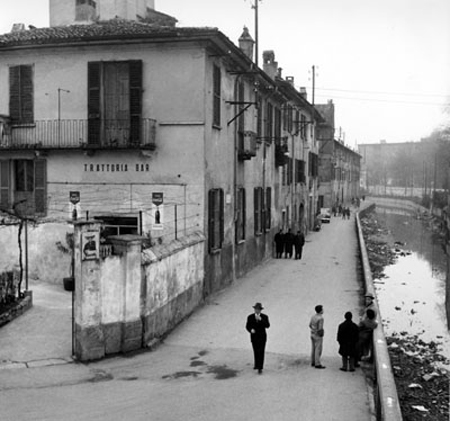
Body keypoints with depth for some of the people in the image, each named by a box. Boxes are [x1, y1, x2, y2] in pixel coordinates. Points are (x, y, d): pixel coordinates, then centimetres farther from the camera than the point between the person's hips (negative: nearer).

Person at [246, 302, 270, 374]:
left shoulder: (265, 317, -9)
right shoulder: (250, 317, -5)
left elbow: (267, 326, -20)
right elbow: (247, 326, 0)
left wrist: (261, 320, -31)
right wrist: (251, 330, -23)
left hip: (262, 337, -2)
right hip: (254, 337, 2)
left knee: (261, 352, -7)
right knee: (256, 352, 15)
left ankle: (260, 368, -6)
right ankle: (257, 365, 34)